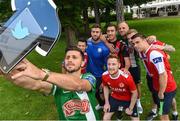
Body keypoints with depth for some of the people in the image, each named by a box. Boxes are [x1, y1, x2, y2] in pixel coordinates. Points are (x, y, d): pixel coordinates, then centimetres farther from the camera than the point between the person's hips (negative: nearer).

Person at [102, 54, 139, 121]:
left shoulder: (127, 77, -36)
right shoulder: (104, 76, -25)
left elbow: (134, 93, -19)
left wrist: (130, 108, -8)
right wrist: (107, 102, 0)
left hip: (128, 99, -2)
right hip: (114, 97, 3)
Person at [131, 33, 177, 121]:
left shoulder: (154, 54, -29)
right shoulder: (145, 53, -3)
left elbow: (163, 75, -29)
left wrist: (161, 93, -19)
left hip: (167, 89, -9)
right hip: (158, 87, 9)